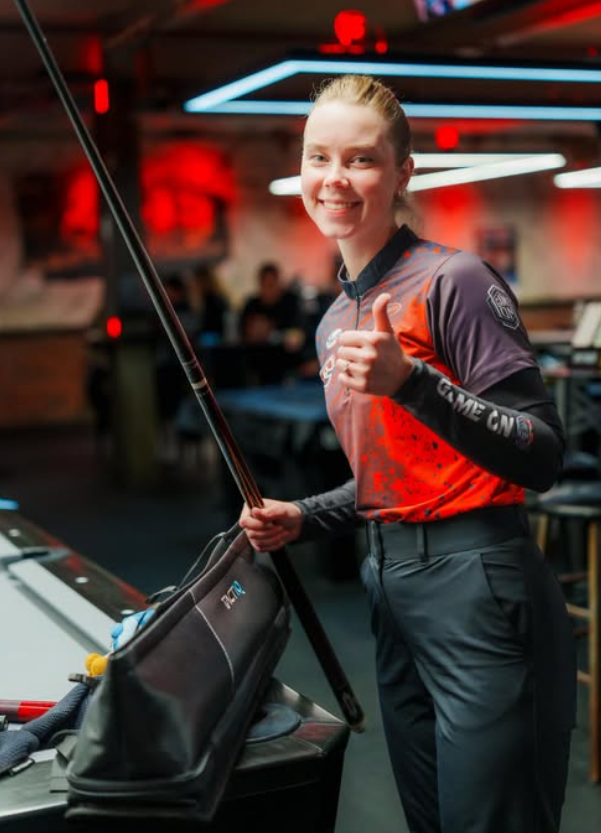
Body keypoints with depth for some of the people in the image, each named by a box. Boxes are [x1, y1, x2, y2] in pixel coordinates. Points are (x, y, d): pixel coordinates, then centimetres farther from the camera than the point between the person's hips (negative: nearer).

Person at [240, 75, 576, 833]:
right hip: (389, 586, 8)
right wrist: (300, 519, 8)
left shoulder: (452, 280, -11)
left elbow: (541, 458, -16)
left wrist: (410, 382, -26)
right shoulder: (334, 325, 13)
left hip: (476, 587, -7)